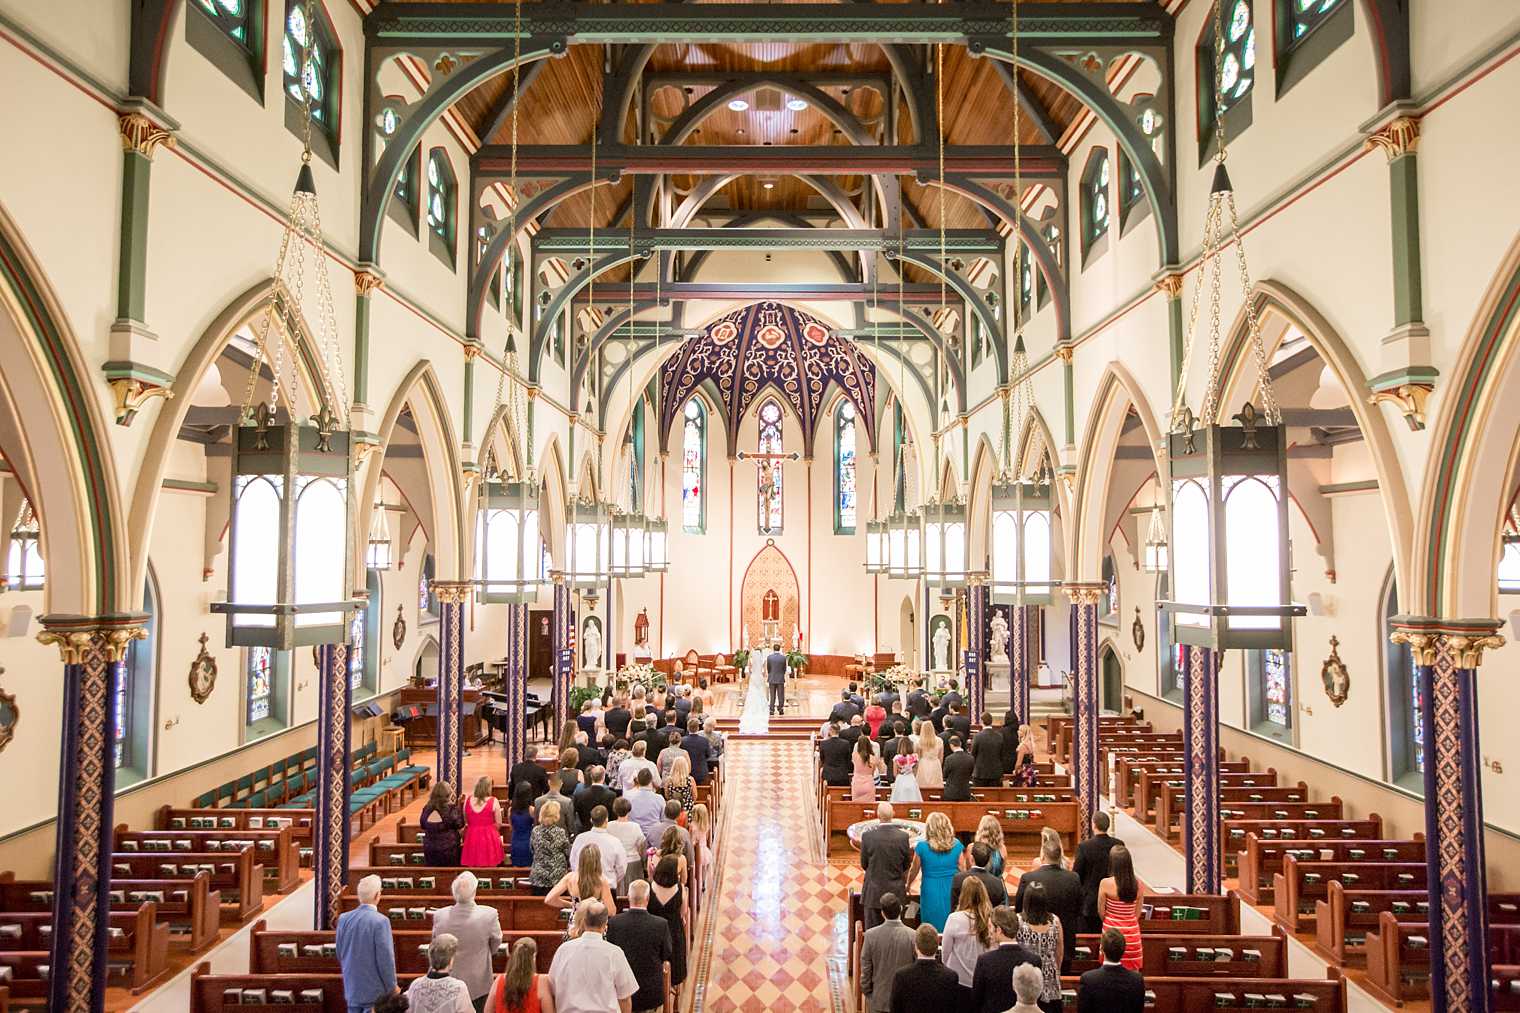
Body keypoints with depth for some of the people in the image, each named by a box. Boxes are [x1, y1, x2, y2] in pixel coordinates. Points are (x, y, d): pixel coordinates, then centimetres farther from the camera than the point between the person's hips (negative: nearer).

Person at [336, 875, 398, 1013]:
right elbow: (385, 958, -17)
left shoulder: (344, 918, -2)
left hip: (351, 988, 6)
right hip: (375, 991, -6)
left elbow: (340, 954, 8)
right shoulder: (380, 921, -20)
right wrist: (392, 987, -3)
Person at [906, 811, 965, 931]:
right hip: (952, 893, 1)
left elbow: (913, 871, 3)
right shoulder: (956, 845, -7)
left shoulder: (922, 847, -10)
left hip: (930, 893, -1)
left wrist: (908, 886, 21)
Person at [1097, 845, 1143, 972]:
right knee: (1132, 971, 12)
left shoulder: (1105, 883, -15)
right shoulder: (1137, 883, -7)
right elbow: (1137, 913, 3)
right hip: (1132, 932, 3)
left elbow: (1101, 912, -4)